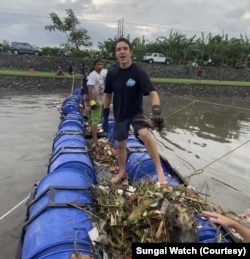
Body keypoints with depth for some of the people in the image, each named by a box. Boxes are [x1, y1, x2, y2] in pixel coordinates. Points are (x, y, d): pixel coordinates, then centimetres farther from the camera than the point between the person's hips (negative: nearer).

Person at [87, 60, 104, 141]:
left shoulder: (100, 75, 15)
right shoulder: (93, 75, -15)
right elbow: (90, 89, -24)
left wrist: (102, 100, 23)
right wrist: (92, 101, -31)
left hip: (100, 100, 10)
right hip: (95, 101, -10)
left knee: (97, 119, 18)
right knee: (95, 119, -10)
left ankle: (94, 136, 30)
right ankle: (95, 138, -7)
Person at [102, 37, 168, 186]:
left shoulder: (139, 73, -16)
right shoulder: (112, 74, -5)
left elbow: (153, 92, -25)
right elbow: (108, 95, 7)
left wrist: (156, 110, -43)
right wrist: (105, 116, 7)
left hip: (136, 113, -4)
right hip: (120, 115, 4)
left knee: (145, 134, -31)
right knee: (121, 145, 13)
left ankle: (160, 171, -23)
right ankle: (122, 173, 37)